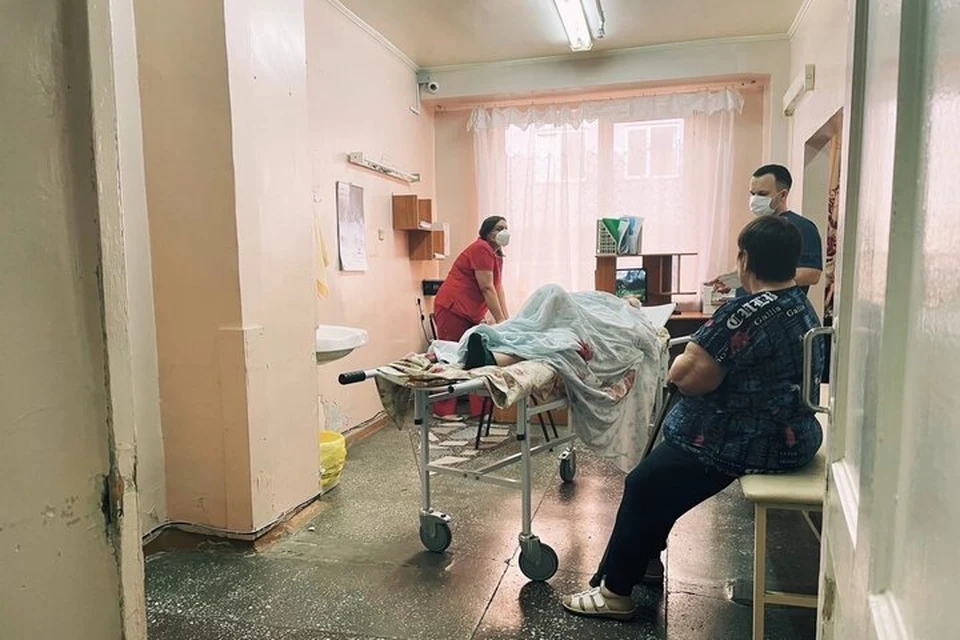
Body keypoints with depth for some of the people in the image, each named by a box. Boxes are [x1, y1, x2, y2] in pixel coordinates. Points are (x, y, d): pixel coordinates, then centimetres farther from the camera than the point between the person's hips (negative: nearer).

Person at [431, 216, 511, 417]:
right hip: (452, 308, -9)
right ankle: (444, 411, -1)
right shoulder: (481, 249, -13)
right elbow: (487, 288, -17)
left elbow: (498, 289, 13)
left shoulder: (497, 255, 17)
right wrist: (500, 321, -16)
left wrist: (507, 320, 5)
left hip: (470, 314, 9)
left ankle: (478, 410, 9)